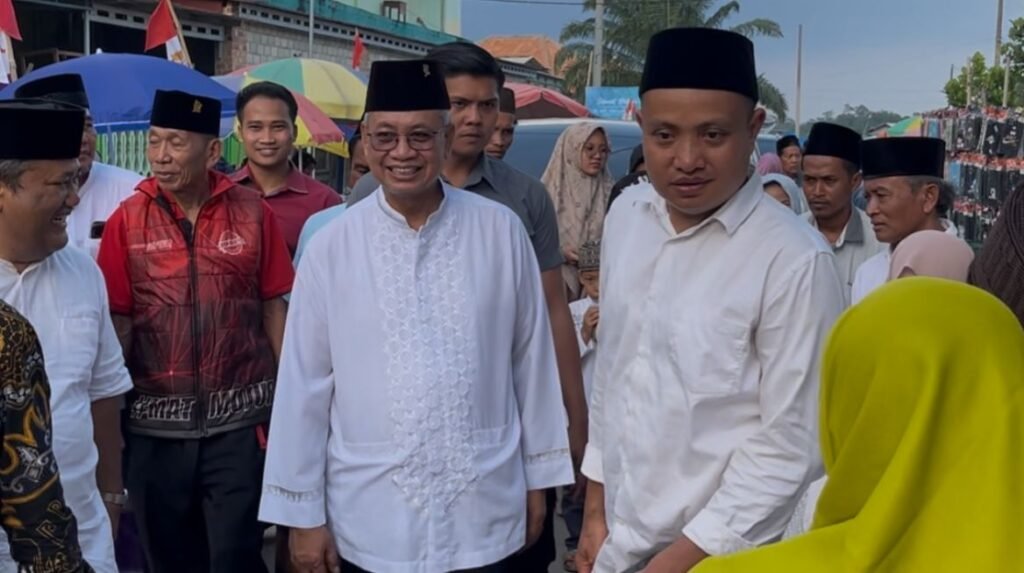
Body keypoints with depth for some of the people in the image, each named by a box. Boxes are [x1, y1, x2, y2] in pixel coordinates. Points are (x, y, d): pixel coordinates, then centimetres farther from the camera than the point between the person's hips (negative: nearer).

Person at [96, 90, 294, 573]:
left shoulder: (253, 212, -2)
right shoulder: (127, 220, -1)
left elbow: (273, 307, 2)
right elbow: (118, 322, 1)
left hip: (240, 419, -1)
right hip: (155, 424, 2)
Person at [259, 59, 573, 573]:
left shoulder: (501, 231, -4)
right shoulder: (331, 245, -6)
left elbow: (531, 358, 2)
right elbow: (305, 382, -3)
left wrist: (537, 477, 7)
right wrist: (303, 511, 0)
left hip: (485, 516, 1)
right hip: (370, 522, 0)